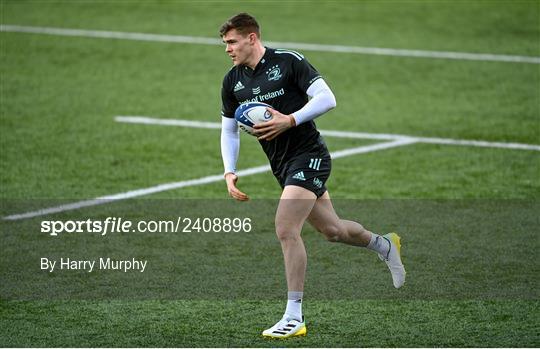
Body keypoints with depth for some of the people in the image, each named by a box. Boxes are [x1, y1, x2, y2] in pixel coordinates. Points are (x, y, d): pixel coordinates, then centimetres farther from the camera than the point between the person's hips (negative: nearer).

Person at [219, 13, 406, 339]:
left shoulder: (288, 61, -12)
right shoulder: (232, 82, 5)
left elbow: (327, 98, -16)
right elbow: (229, 130, 13)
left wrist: (290, 120, -25)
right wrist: (230, 172, 1)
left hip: (309, 155, -7)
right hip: (282, 165, 7)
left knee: (286, 229, -20)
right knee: (333, 230, 17)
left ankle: (294, 317, -14)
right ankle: (384, 244, 47)